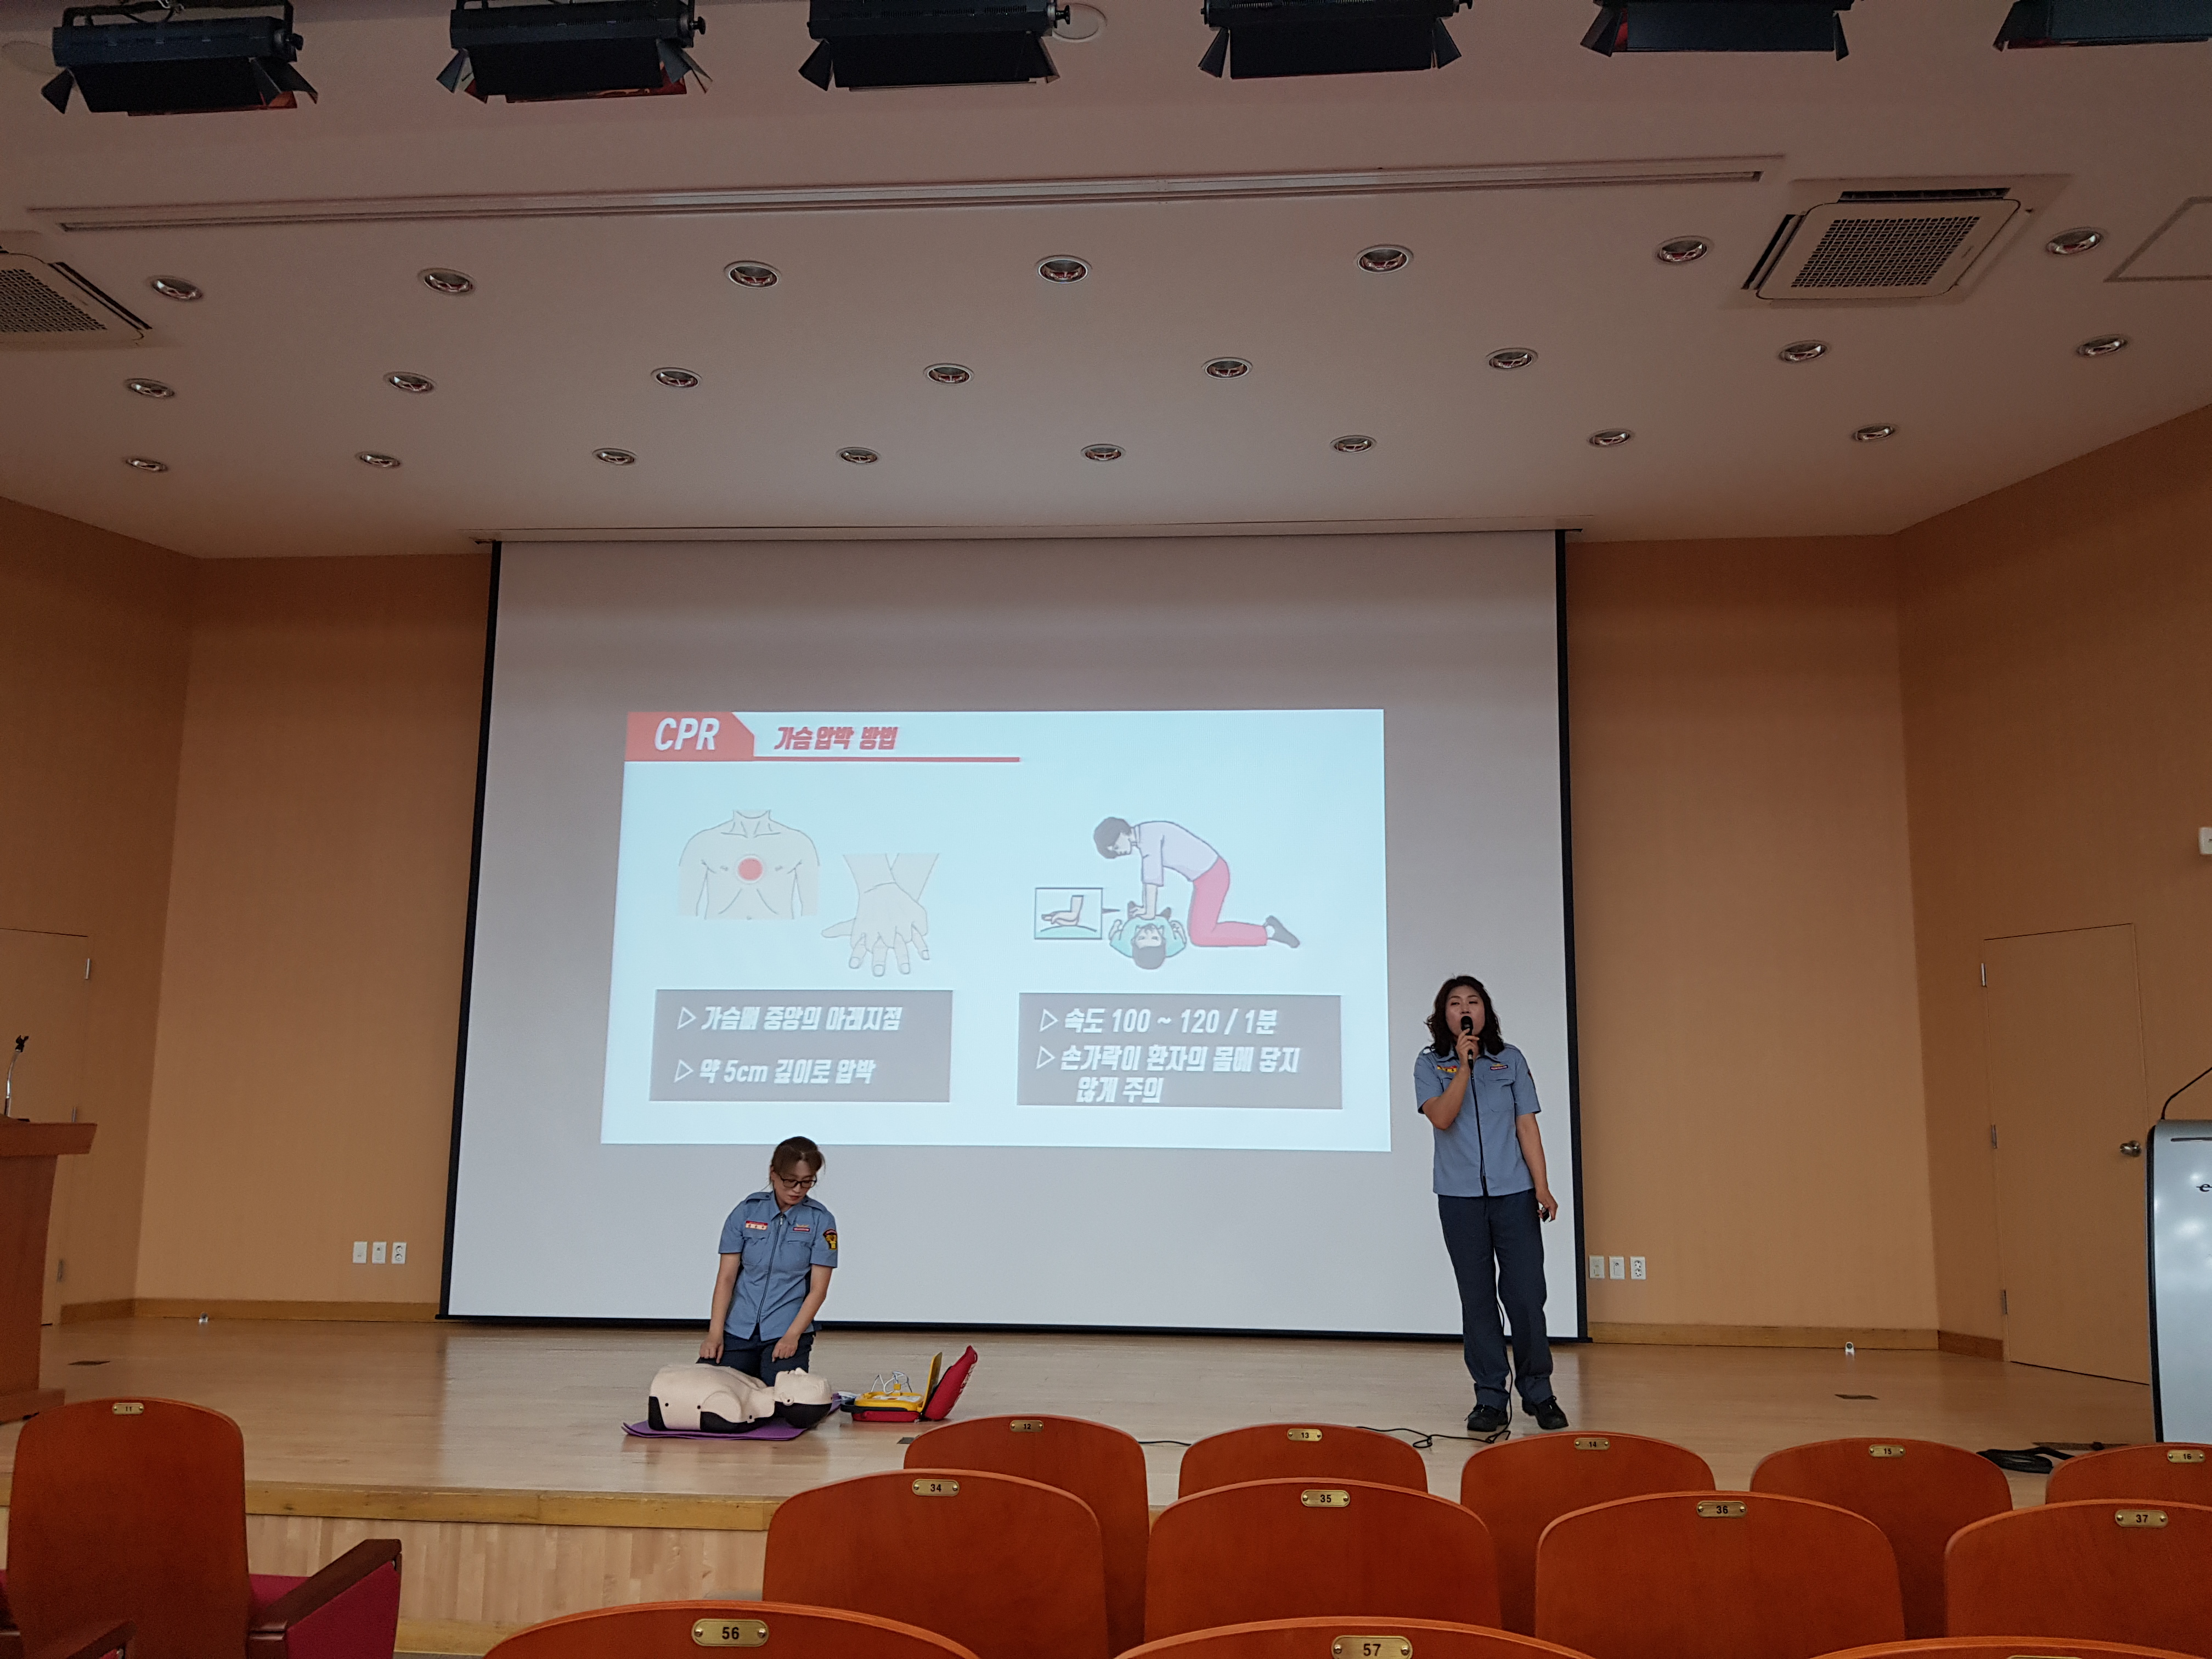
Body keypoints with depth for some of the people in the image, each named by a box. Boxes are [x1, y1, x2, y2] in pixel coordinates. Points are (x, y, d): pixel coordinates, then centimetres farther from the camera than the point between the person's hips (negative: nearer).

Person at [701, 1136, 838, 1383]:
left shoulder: (821, 1221, -4)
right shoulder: (747, 1212, 1)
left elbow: (818, 1289, -5)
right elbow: (726, 1277, 0)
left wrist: (792, 1337, -16)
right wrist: (715, 1333, -9)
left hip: (785, 1333, -2)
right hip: (738, 1330, 2)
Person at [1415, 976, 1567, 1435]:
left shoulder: (1510, 1060, 7)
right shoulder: (1430, 1064, 3)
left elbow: (1527, 1125, 5)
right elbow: (1441, 1117, -12)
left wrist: (1542, 1187, -2)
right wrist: (1464, 1065, -17)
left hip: (1514, 1193, 0)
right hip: (1460, 1196, 0)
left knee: (1526, 1295, -1)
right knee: (1477, 1299, 5)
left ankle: (1538, 1392, 15)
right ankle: (1490, 1398, 13)